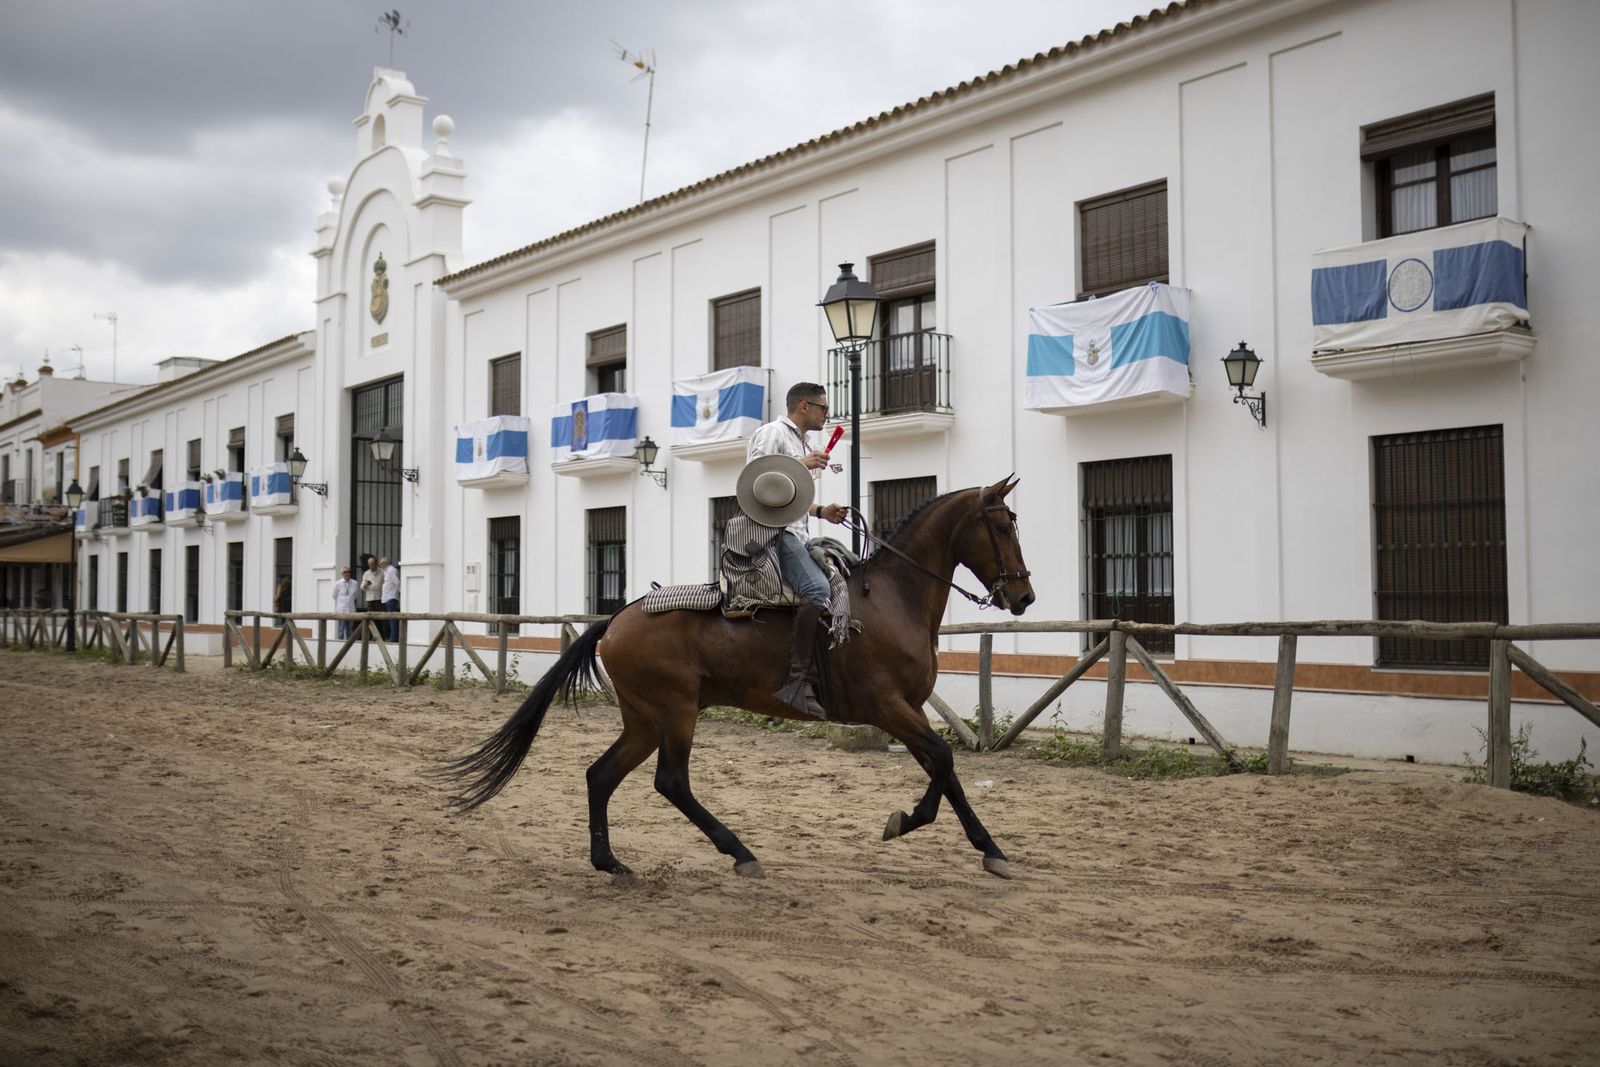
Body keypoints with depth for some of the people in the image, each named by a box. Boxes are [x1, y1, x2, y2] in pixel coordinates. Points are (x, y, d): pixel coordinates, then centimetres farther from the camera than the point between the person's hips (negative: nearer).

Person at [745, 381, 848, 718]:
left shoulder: (803, 444, 26)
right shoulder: (773, 433, -2)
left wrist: (821, 511, 14)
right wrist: (801, 465, -16)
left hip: (796, 533, 10)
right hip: (772, 529, -10)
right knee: (817, 589, -29)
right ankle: (797, 681, -35)